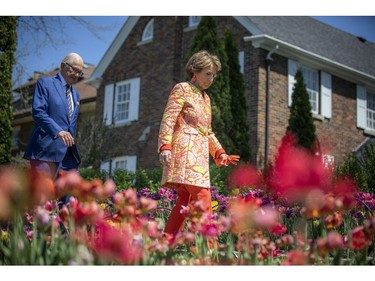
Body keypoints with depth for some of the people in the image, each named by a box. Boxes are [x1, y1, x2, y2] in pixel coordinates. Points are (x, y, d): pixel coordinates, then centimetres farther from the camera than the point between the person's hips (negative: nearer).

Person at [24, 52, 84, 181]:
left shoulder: (76, 94, 22)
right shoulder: (45, 83, -1)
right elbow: (38, 112, -13)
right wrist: (58, 131, -24)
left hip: (68, 152, 7)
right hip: (47, 149, -7)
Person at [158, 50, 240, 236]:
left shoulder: (205, 98, 24)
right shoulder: (182, 89, 1)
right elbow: (168, 120, -8)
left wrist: (220, 153, 17)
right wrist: (165, 147, -21)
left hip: (199, 153, 8)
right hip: (184, 149, -8)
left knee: (185, 200, 4)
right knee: (202, 196, -17)